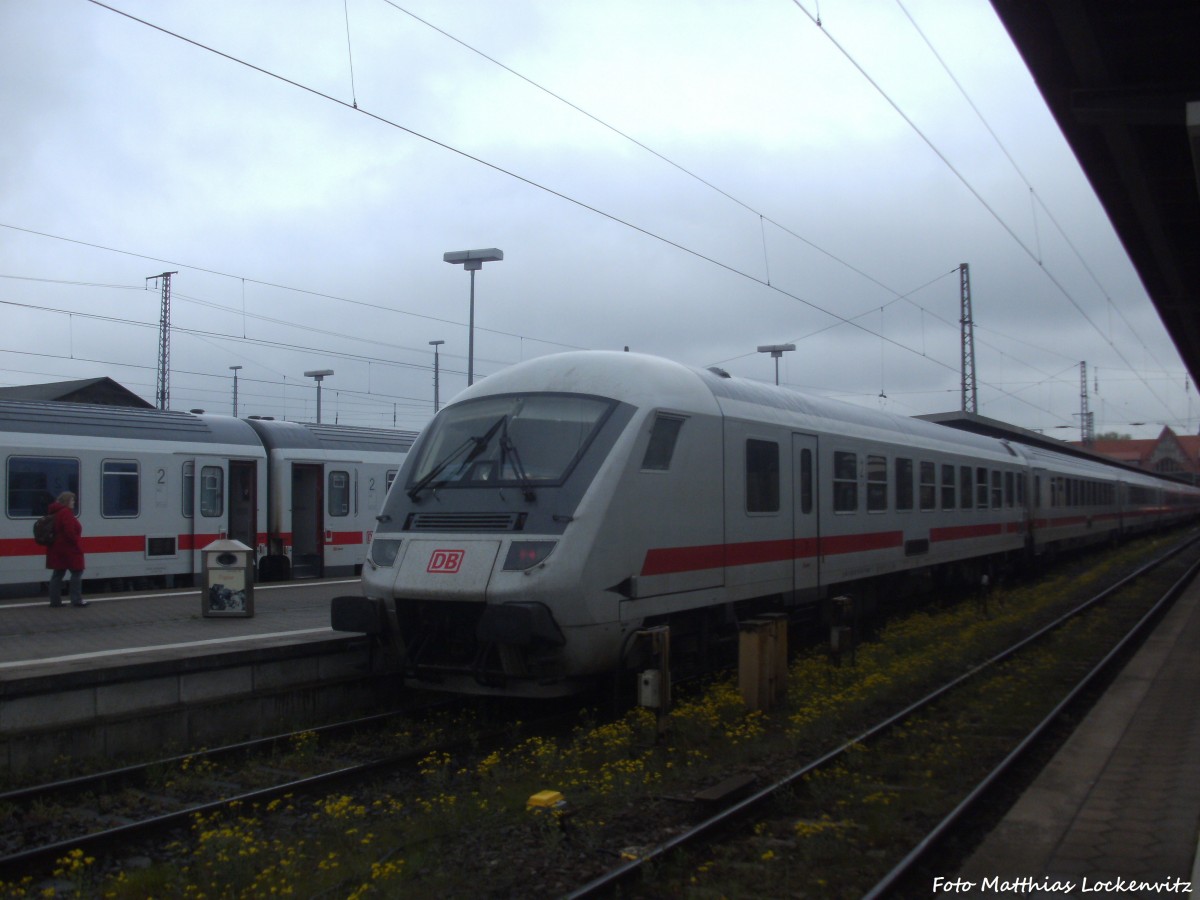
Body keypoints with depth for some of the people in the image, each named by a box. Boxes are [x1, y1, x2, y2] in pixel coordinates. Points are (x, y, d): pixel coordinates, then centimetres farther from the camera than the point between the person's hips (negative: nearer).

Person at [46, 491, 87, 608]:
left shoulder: (56, 512, 17)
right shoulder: (66, 513, -16)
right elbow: (70, 532, -23)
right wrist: (77, 545, -13)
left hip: (57, 549, 10)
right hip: (68, 549, -10)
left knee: (58, 574, 11)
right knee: (77, 572, -3)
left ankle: (55, 600, 11)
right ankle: (76, 600, -3)